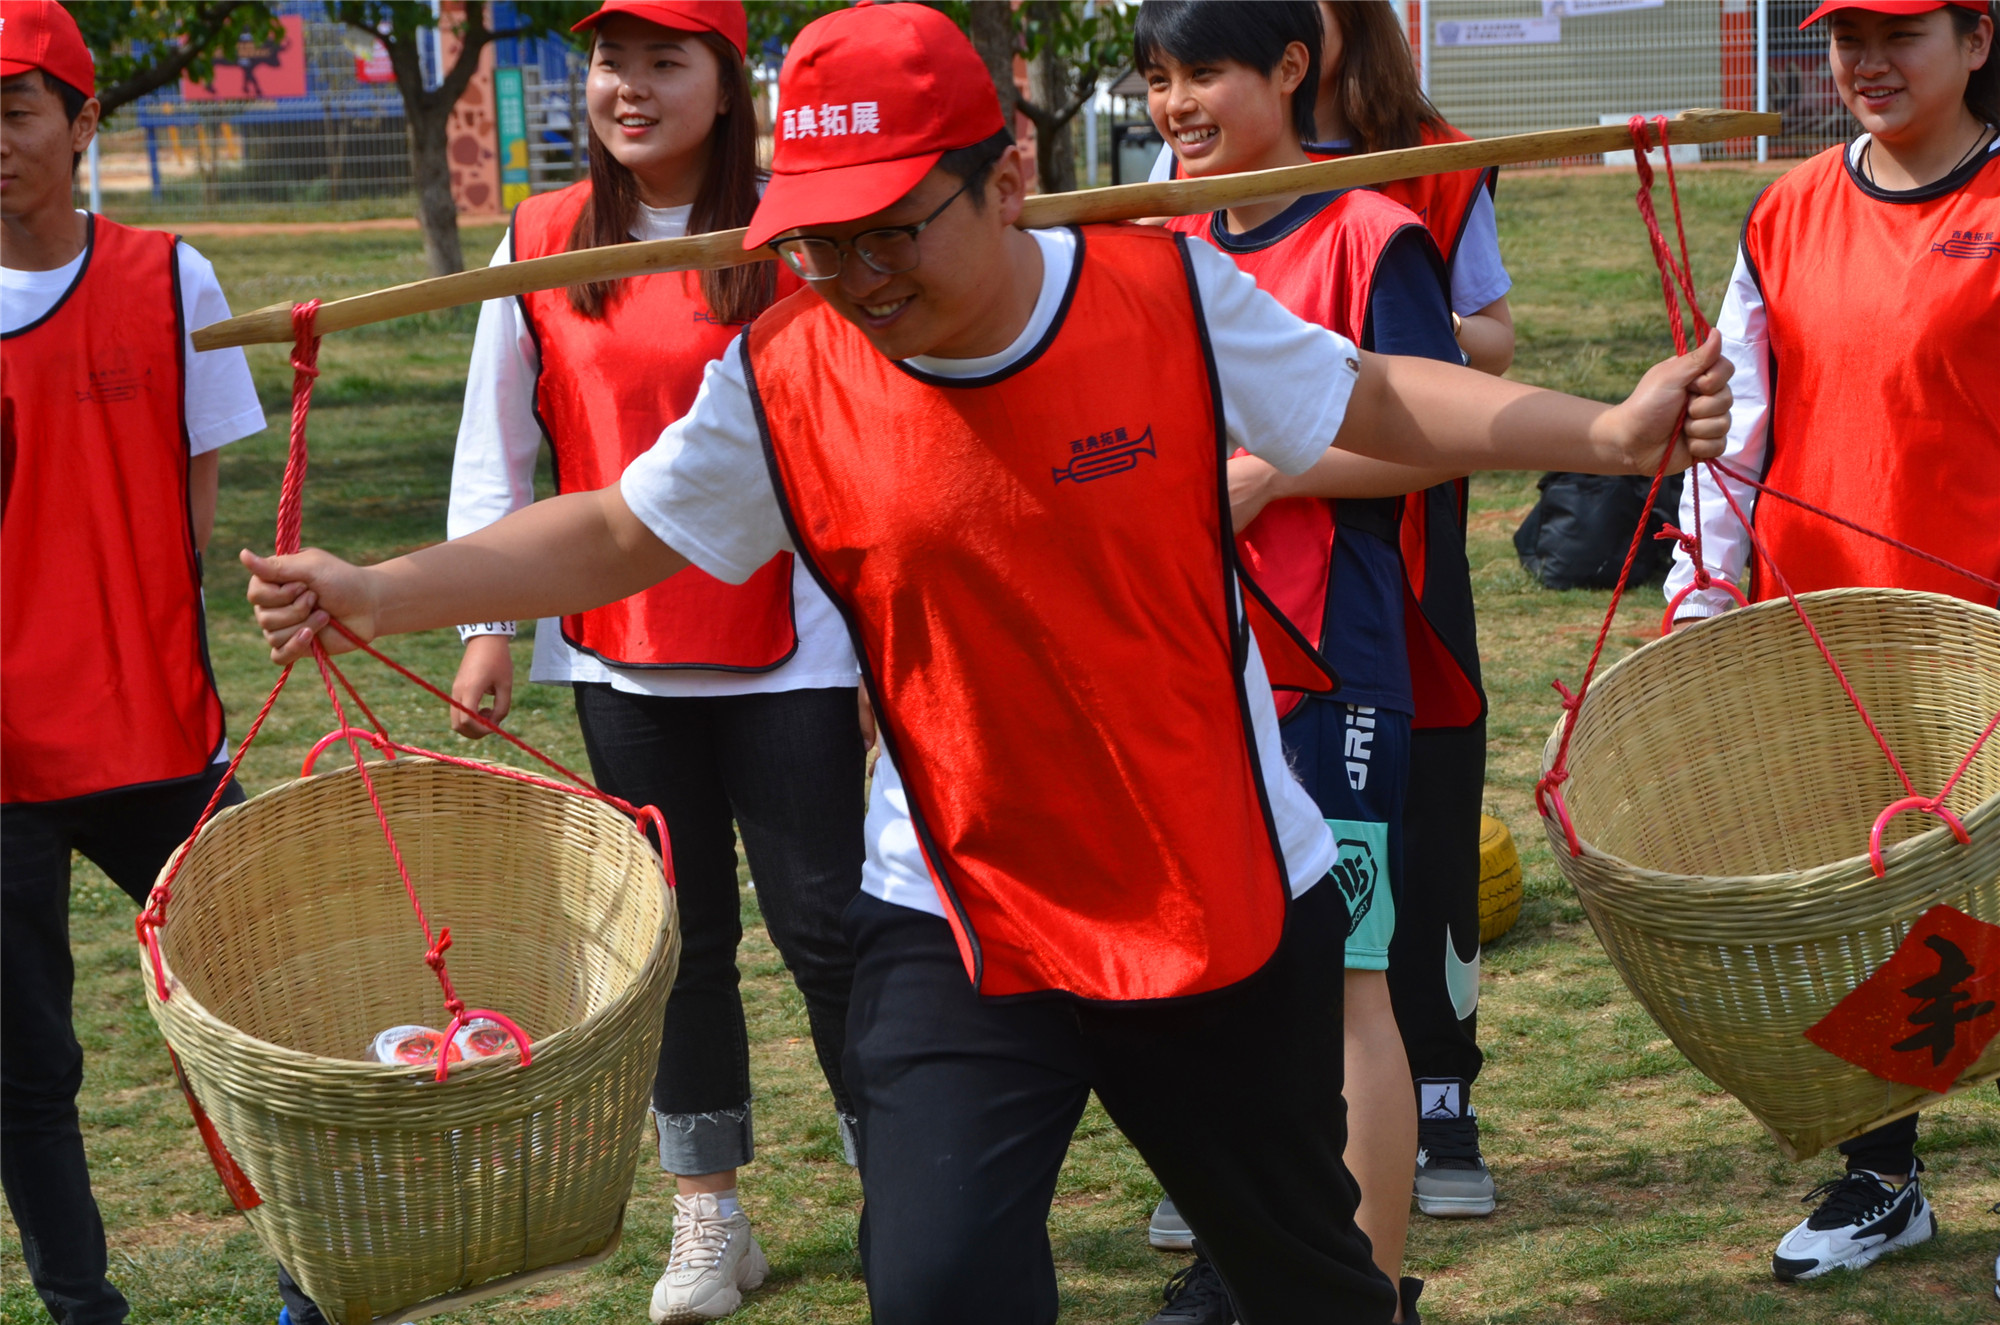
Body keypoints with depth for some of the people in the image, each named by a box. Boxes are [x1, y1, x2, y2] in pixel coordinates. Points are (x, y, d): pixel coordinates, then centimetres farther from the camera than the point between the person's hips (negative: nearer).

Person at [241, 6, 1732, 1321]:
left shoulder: (1172, 296, -11)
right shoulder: (783, 384, -11)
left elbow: (1371, 400, 4)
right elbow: (615, 537, 1)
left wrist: (1609, 433, -3)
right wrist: (377, 594, -11)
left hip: (1235, 898, 1)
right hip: (958, 930, 0)